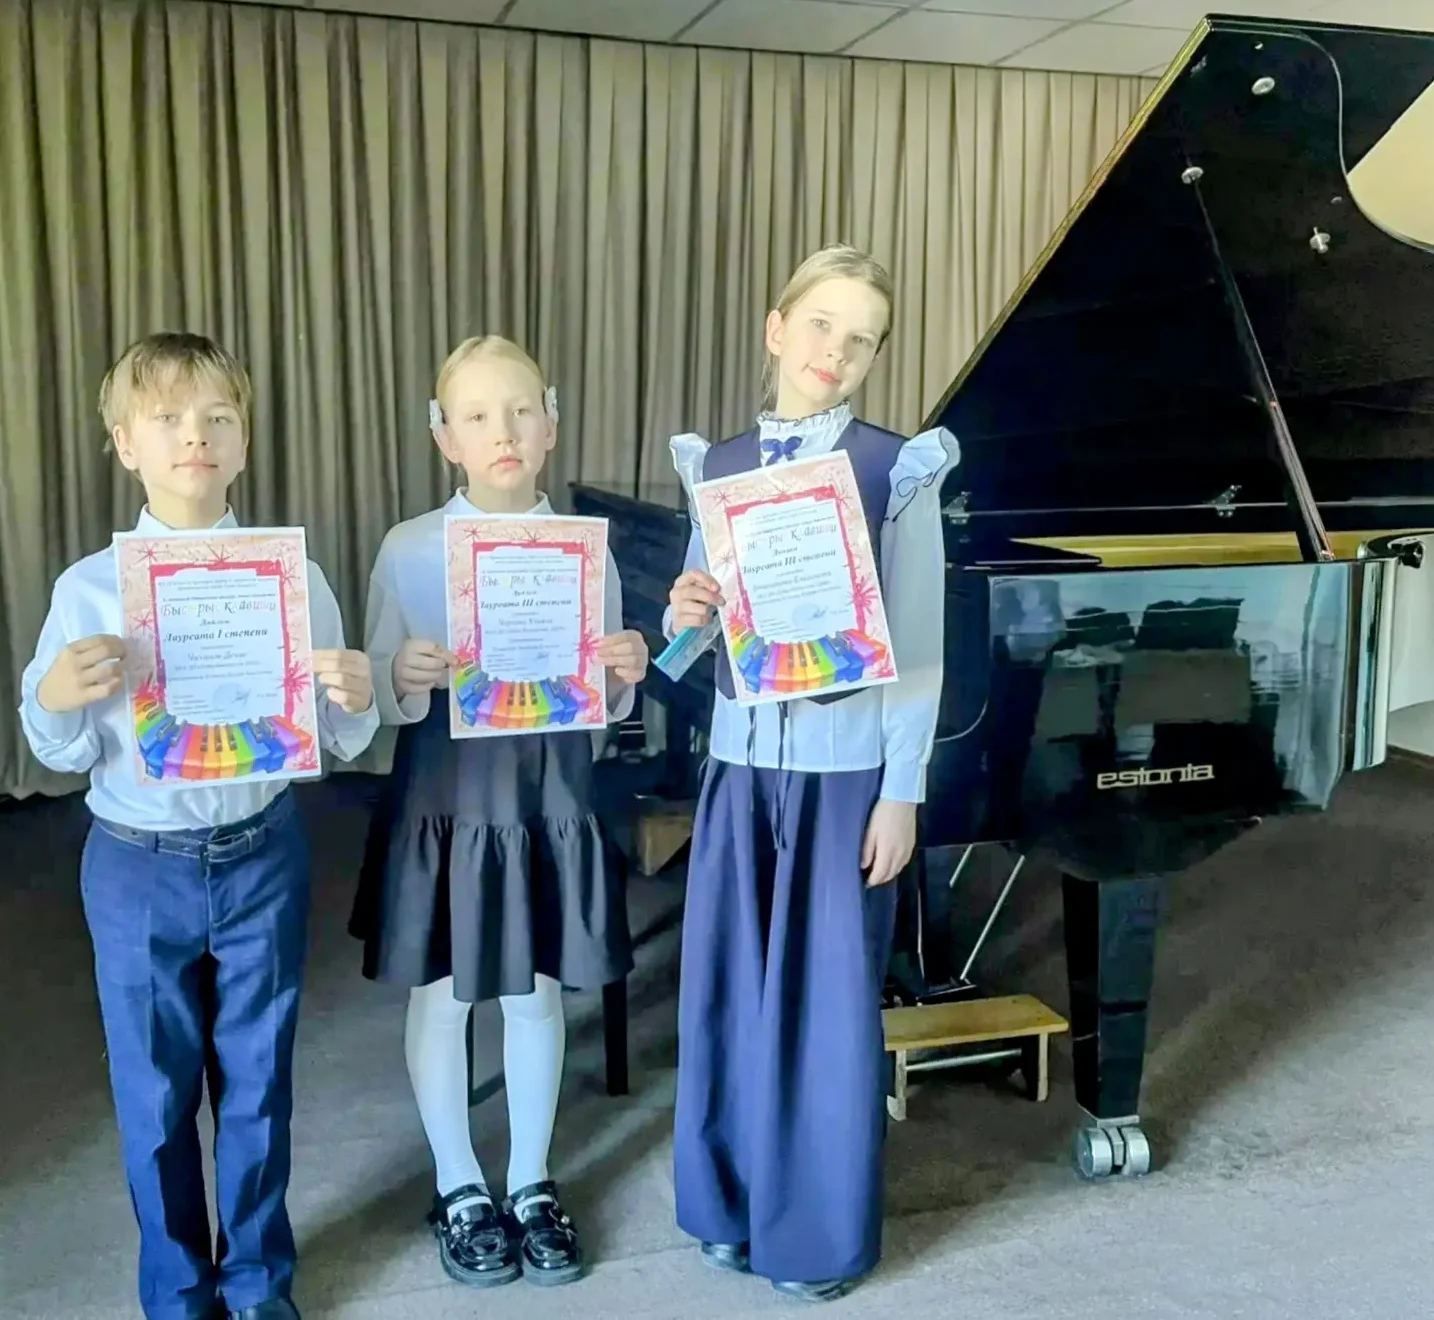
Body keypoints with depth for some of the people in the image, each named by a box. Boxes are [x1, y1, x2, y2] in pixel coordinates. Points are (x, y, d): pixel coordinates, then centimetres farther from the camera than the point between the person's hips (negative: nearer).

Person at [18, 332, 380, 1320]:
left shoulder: (295, 579, -7)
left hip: (262, 859, 0)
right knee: (155, 1093, 14)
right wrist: (52, 701, -21)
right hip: (138, 868, 0)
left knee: (257, 1081, 15)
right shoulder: (88, 590, -6)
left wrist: (355, 700, -26)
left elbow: (340, 745, -4)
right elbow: (69, 754, 0)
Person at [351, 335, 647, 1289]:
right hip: (445, 802, -1)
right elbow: (382, 701, -7)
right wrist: (409, 678, -28)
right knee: (442, 994, 11)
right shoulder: (410, 550, -7)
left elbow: (608, 706, 3)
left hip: (551, 800, 1)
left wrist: (627, 674, -19)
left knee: (538, 991, 14)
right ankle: (461, 1189, 32)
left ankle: (532, 1184, 33)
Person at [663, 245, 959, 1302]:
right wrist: (683, 613, -11)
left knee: (831, 992, 5)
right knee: (729, 982, 11)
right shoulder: (718, 467, 5)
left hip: (845, 765, -4)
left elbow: (918, 650, -7)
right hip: (741, 757, 4)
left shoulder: (898, 470, -7)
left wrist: (902, 795, -10)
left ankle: (823, 1229, 24)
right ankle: (734, 1202, 32)